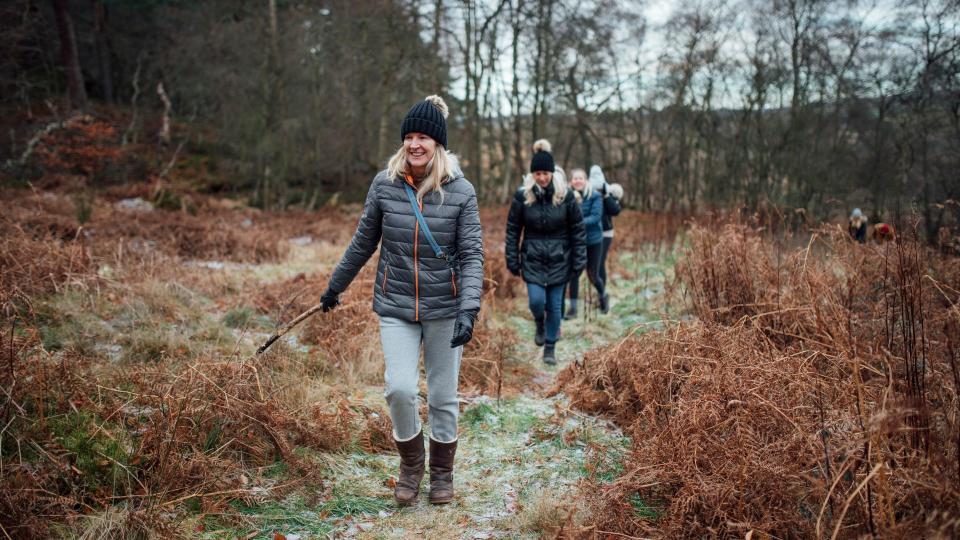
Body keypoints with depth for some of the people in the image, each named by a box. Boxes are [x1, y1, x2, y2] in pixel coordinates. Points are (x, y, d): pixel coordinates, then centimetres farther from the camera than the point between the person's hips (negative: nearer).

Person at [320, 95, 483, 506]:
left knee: (443, 396, 9)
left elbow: (472, 254, -8)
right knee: (400, 388, -10)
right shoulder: (384, 184, -2)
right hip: (395, 307, 1)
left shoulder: (461, 191, -8)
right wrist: (335, 286, 19)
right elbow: (363, 242, 10)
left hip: (445, 307, -1)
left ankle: (442, 472, 32)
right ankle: (411, 464, 18)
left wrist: (469, 309, -21)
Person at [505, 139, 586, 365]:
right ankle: (540, 324, 27)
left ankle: (550, 348, 23)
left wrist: (579, 262, -3)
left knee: (554, 304, 5)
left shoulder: (565, 195, -8)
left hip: (559, 259, 0)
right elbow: (512, 230, 0)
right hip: (532, 258, 0)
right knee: (536, 300, -10)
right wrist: (513, 262, 0)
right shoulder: (522, 196, -7)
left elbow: (578, 230, -2)